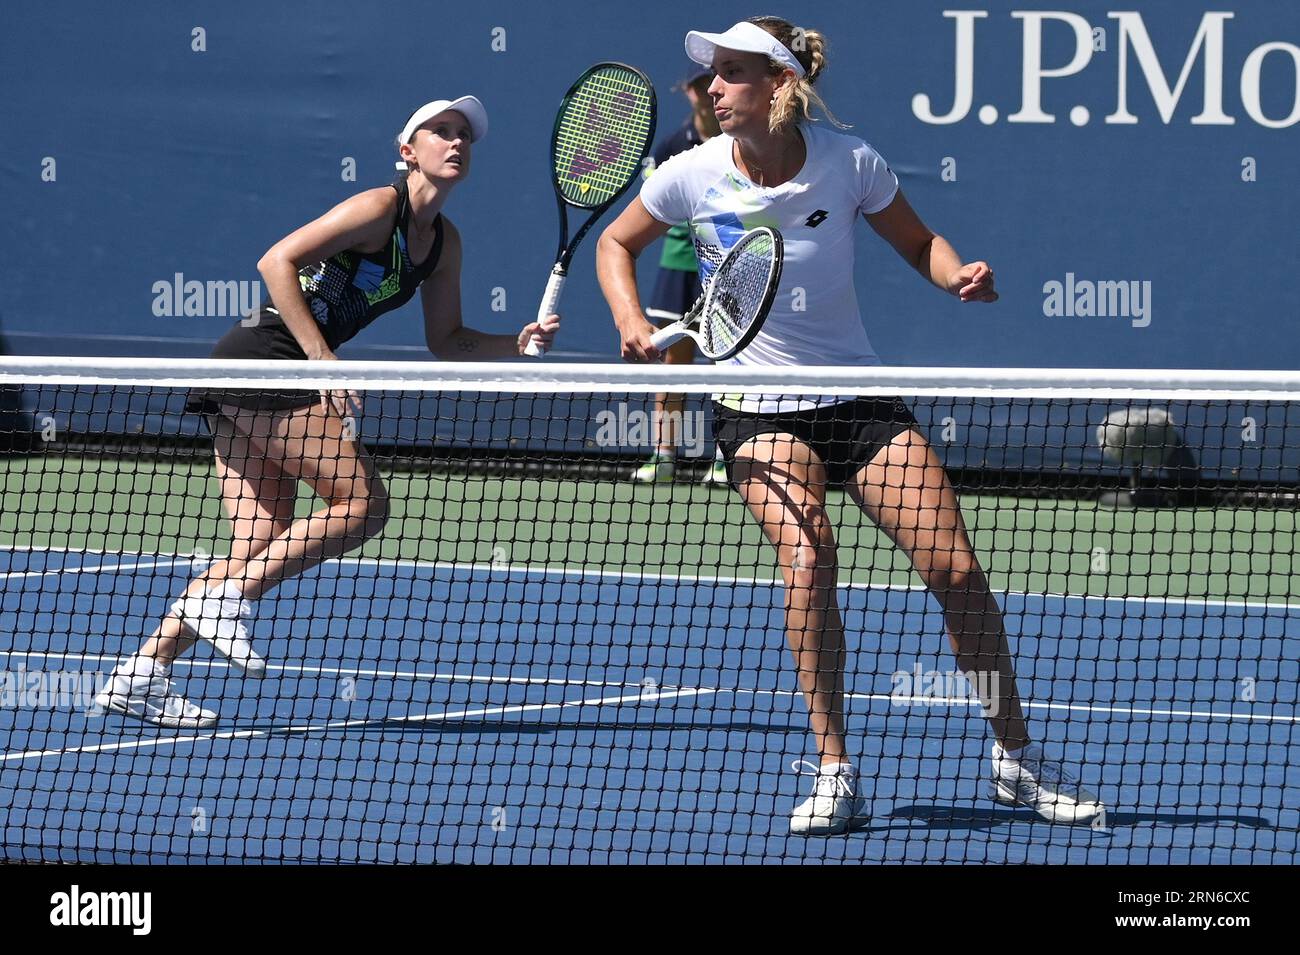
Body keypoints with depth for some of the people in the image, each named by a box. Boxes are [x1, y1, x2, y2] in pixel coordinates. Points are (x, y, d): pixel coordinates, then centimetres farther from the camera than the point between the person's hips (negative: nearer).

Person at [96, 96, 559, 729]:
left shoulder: (443, 241, 16)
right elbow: (277, 262, -16)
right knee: (362, 503, -12)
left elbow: (446, 340, 22)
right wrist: (325, 363, -22)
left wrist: (519, 342, 4)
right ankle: (226, 599, -12)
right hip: (265, 359, -9)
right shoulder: (380, 208, -10)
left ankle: (141, 674, 0)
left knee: (263, 550, 3)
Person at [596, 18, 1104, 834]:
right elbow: (616, 244, 7)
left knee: (956, 569, -7)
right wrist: (632, 323, -9)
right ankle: (835, 777, -17)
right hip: (758, 408, -1)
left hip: (858, 395, 1)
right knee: (808, 558, -26)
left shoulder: (848, 162, -11)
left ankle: (1016, 759, 12)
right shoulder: (695, 175, -10)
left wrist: (958, 273, -17)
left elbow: (918, 242, 5)